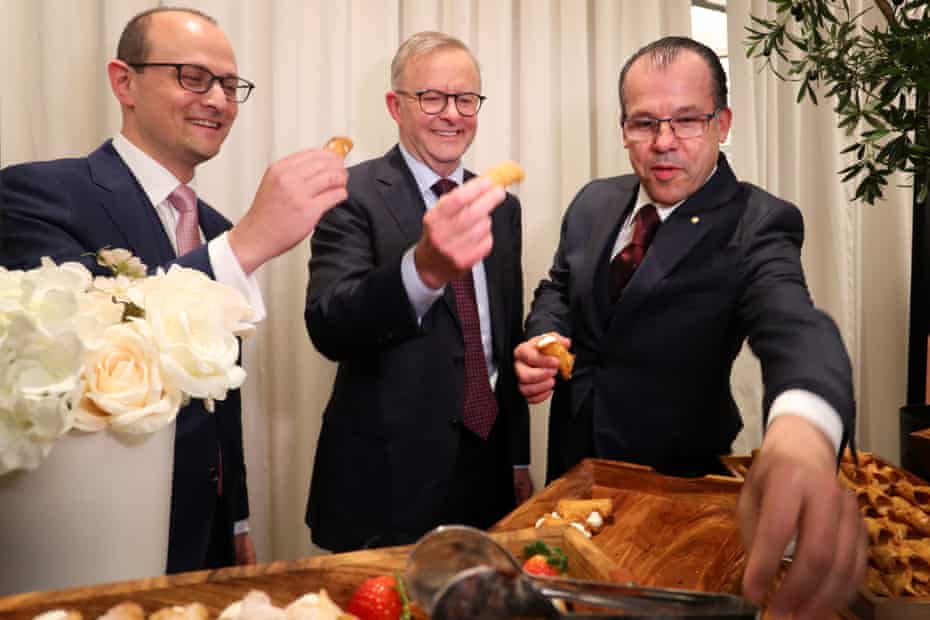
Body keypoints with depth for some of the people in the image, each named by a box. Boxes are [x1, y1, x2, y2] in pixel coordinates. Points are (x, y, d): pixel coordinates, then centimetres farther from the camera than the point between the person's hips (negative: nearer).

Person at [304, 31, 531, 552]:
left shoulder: (501, 206, 8)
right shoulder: (353, 194, -10)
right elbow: (328, 327, -26)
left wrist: (519, 459, 14)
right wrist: (423, 267, -43)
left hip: (488, 473, 6)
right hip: (389, 477, -5)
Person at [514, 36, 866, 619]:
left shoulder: (757, 224, -19)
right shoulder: (594, 202, -2)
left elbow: (796, 325, -38)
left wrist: (803, 429, -61)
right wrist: (542, 339, -13)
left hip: (677, 477, -4)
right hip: (576, 458, 5)